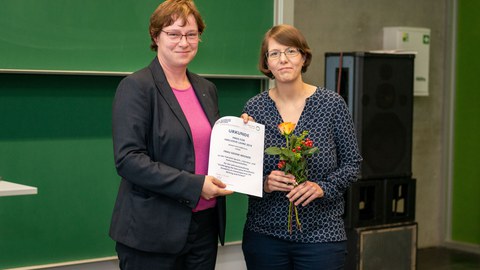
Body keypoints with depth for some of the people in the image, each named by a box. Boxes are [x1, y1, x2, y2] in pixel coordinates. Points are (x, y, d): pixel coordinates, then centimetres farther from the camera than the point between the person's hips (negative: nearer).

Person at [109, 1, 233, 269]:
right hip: (153, 231, -6)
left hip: (205, 225, 6)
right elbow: (128, 158, -17)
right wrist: (194, 185, -21)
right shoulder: (136, 86, -8)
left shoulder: (207, 89, 12)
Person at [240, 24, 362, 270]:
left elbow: (352, 163, 2)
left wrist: (323, 187, -15)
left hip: (321, 233, -1)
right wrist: (264, 183, -15)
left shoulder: (332, 104, -3)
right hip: (265, 233, 1)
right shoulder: (254, 107, 0)